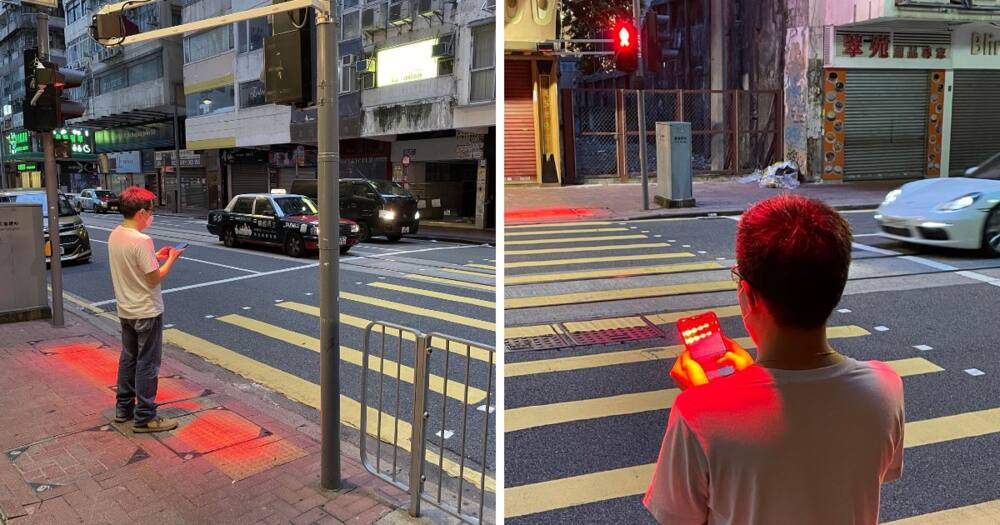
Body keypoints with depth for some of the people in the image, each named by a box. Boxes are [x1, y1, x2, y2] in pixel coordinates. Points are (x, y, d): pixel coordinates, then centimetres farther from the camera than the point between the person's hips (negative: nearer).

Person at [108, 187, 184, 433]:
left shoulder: (114, 235, 2)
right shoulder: (141, 241, -24)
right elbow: (155, 279, -20)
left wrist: (157, 256, 8)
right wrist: (171, 259, -7)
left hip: (125, 310, 8)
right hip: (146, 311, -8)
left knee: (128, 358, 20)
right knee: (147, 364, 1)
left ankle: (124, 408, 30)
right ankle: (144, 417, 8)